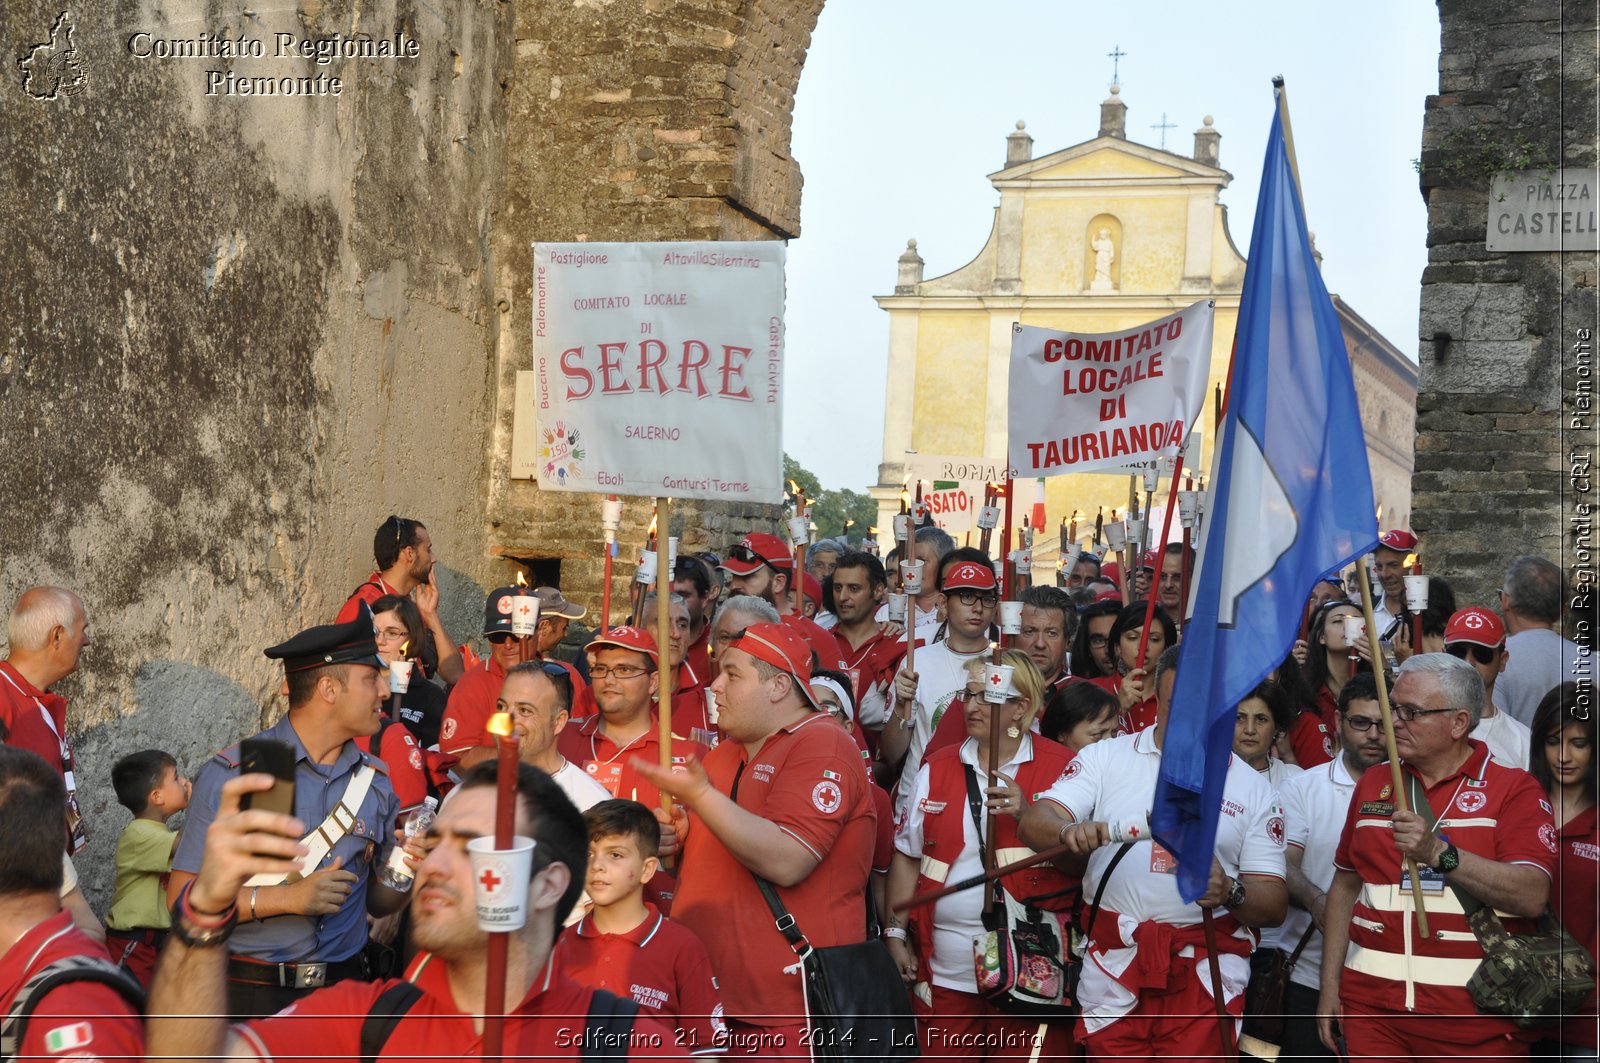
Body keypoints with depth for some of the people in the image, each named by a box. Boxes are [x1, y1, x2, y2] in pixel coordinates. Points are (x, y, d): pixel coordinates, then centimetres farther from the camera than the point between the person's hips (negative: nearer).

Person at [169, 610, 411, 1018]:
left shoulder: (376, 781, 5)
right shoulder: (231, 774, -10)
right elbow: (182, 897, -11)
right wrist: (289, 898, -19)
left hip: (343, 986, 4)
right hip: (250, 995, -4)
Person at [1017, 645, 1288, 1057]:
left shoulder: (1252, 788, 8)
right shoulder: (1105, 757, 8)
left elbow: (1274, 906, 6)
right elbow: (1035, 822, -4)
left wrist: (1229, 892, -17)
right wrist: (1070, 831, -27)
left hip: (1207, 973, 0)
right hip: (1114, 967, 1)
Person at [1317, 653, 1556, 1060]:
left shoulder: (1514, 789, -4)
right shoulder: (1373, 784, 11)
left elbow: (1531, 896, -17)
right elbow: (1345, 885, 15)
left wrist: (1439, 853, -27)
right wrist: (1329, 987, 10)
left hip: (1476, 1015, -4)